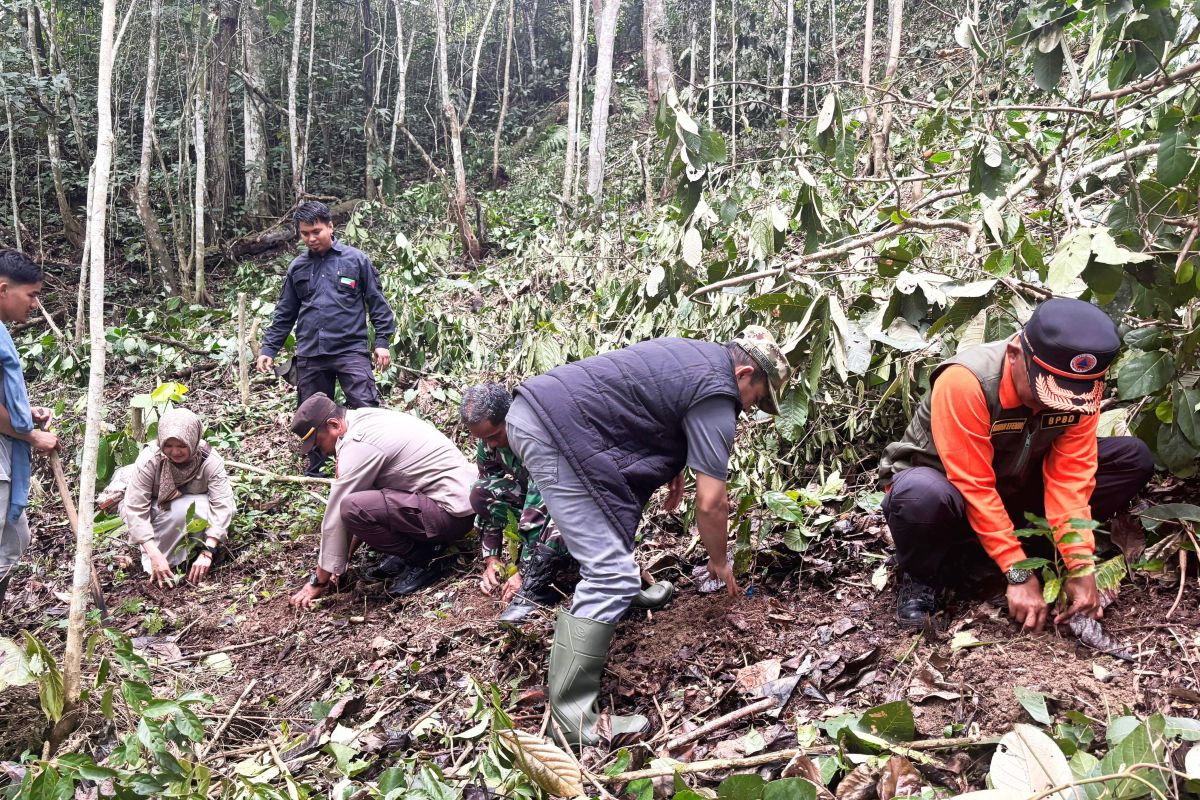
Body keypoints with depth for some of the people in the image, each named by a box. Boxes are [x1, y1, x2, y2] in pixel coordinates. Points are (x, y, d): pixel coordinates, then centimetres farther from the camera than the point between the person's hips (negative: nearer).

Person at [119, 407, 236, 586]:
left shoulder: (210, 462, -28)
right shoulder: (149, 459, -29)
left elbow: (222, 506, -34)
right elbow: (135, 507, -31)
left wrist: (207, 553, -45)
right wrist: (154, 555, -40)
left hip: (191, 508, 1)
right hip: (158, 510, -1)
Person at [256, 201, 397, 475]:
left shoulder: (356, 259, 2)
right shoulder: (297, 267, 13)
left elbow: (377, 303, 3)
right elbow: (285, 314, 17)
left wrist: (383, 341, -3)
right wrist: (268, 348, 11)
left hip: (350, 350, -4)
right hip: (309, 356, 4)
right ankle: (315, 473, 23)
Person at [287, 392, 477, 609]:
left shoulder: (358, 444, -18)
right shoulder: (368, 420, 11)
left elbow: (336, 517, -12)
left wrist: (319, 581, -2)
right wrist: (344, 558, 18)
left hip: (452, 513, -10)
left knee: (352, 508, -23)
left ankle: (420, 563, -6)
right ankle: (409, 551, 10)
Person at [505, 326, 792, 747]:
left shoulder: (694, 353, 21)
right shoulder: (715, 398, -5)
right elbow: (711, 503, -4)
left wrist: (674, 466, 26)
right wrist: (719, 562, 13)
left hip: (532, 403, 10)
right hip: (556, 432, -10)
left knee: (621, 498, 31)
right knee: (611, 573, -11)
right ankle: (571, 710, -11)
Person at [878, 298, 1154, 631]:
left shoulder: (1078, 385, -16)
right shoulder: (965, 381, -33)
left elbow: (1070, 476, -16)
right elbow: (975, 488, -31)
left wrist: (1081, 567, -25)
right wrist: (1019, 574, -30)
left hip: (1013, 488, 6)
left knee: (1134, 458, -10)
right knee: (922, 495, -43)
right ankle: (921, 579, -8)